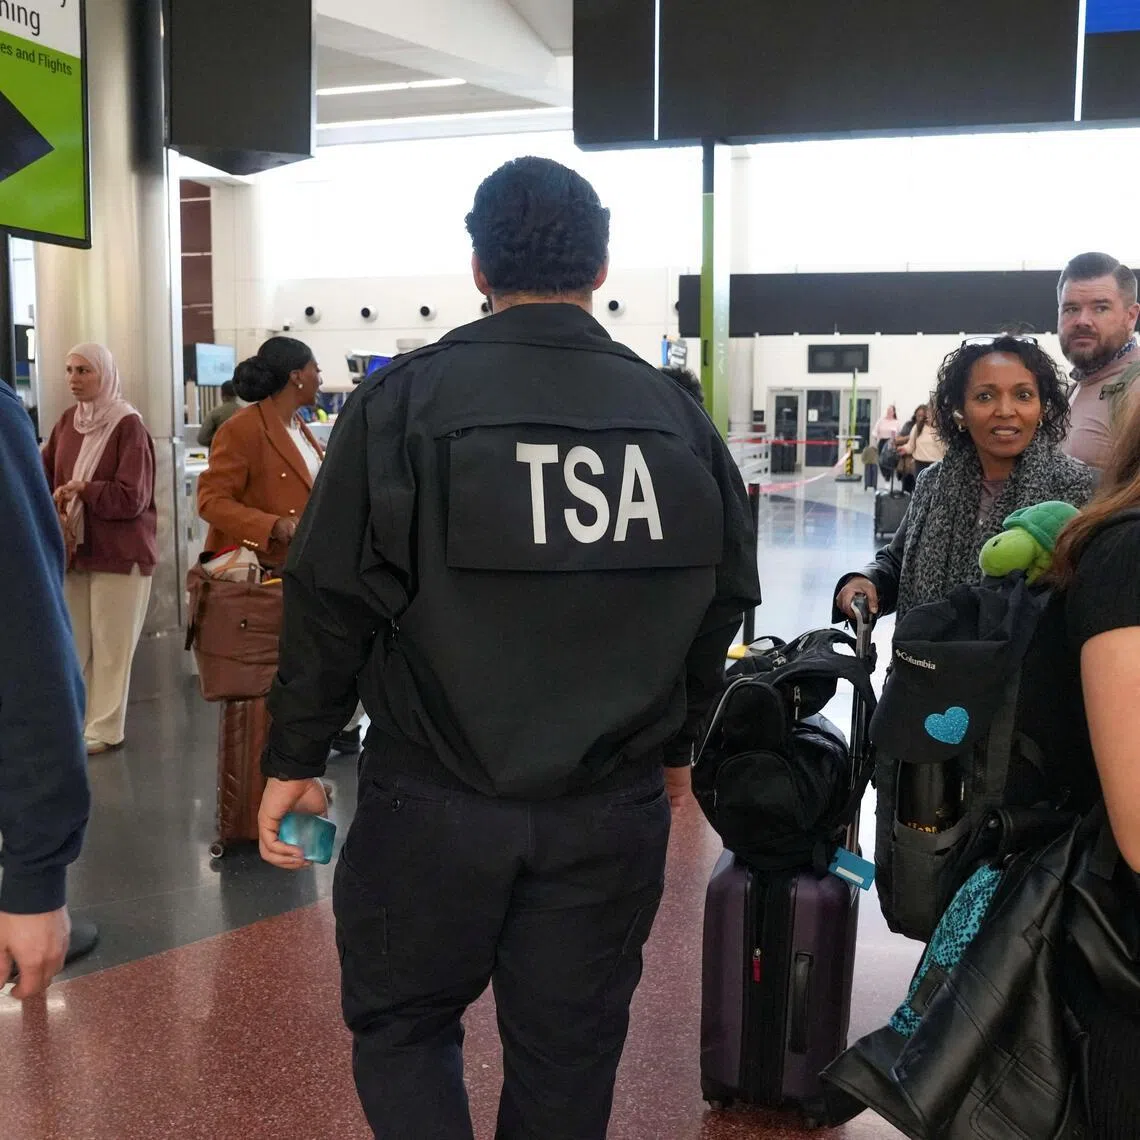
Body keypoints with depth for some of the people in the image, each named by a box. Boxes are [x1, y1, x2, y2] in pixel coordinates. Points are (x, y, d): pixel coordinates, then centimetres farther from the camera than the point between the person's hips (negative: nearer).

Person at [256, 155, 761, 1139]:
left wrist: (295, 757, 4)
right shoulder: (680, 416, 2)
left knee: (401, 1024, 18)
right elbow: (724, 602, 9)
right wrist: (676, 745, 22)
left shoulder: (404, 400, -8)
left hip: (435, 800, -3)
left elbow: (333, 599, -9)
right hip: (615, 811, 3)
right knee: (567, 1051, 17)